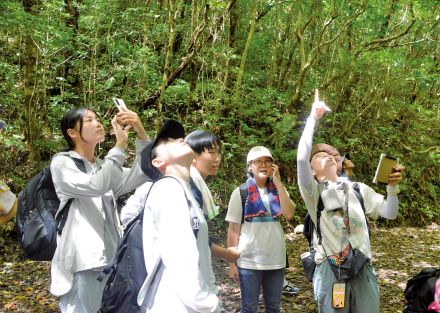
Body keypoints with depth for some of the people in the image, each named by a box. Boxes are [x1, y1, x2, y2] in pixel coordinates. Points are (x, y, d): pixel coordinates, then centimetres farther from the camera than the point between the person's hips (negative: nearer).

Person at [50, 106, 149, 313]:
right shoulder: (62, 163, -1)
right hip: (82, 262, -6)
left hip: (109, 260, 6)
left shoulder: (105, 167, 19)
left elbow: (141, 174, 3)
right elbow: (96, 186, -18)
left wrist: (141, 133, -9)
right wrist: (120, 145, -16)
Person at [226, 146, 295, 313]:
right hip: (249, 261, -3)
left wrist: (278, 183, -12)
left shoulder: (278, 190, 7)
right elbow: (233, 230, -3)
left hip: (276, 260, 3)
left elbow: (289, 215, -12)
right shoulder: (240, 193, -3)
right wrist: (232, 263, -6)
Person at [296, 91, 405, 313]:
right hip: (330, 269, -3)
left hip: (363, 268, 3)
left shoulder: (359, 189, 12)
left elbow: (389, 213, 9)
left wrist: (392, 187, -8)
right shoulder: (314, 191, -1)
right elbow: (301, 158, -17)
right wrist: (313, 118, -11)